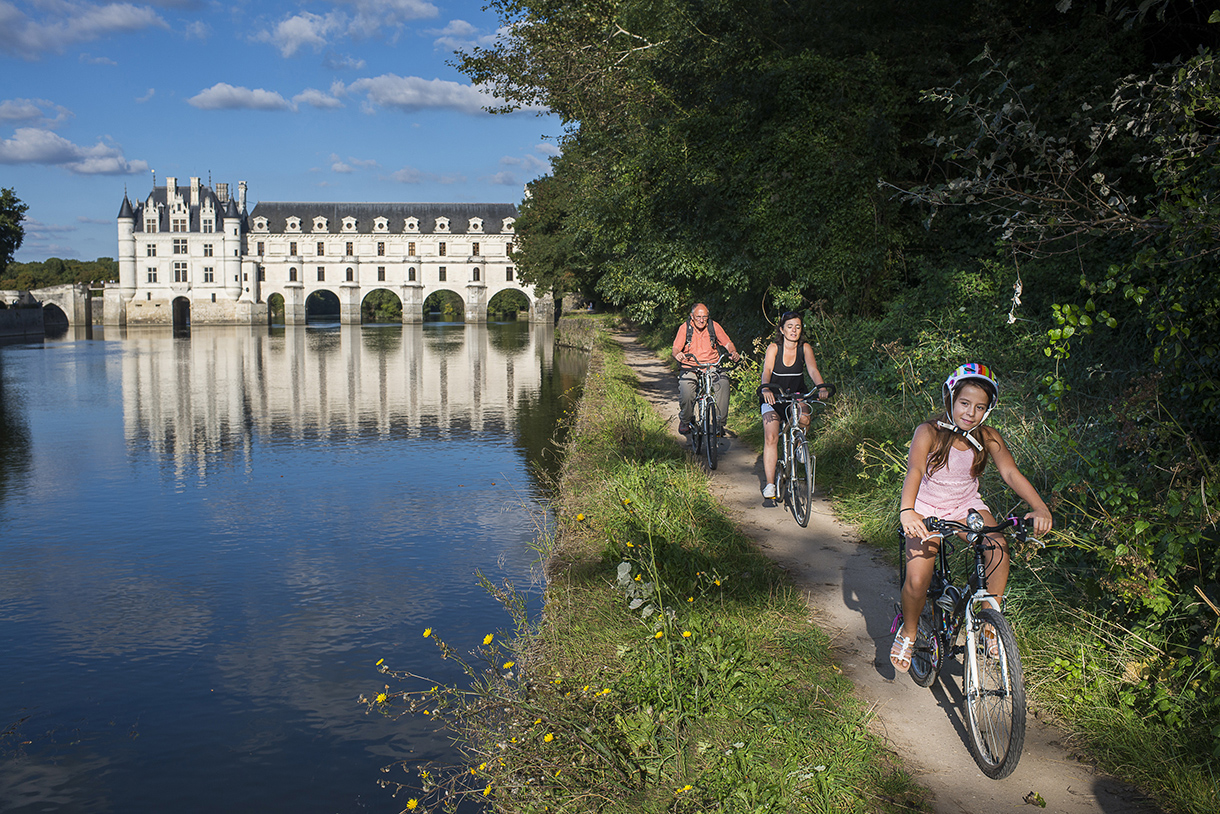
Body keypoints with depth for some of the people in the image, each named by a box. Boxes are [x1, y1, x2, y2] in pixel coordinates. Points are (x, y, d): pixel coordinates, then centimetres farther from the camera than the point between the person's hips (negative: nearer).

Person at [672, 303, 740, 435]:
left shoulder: (714, 326, 4)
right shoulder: (684, 327, 1)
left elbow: (727, 343, 1)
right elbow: (676, 348, -6)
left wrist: (733, 352, -23)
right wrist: (677, 354, -32)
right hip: (690, 368, -1)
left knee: (723, 382, -31)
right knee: (686, 391, -31)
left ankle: (719, 422, -19)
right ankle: (685, 421, 0)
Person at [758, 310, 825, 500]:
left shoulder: (805, 348, -7)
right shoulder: (774, 347, -13)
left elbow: (813, 370, -21)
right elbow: (767, 371, -27)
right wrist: (766, 388, -48)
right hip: (773, 397, -2)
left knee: (804, 419, -30)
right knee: (770, 438, -16)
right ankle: (769, 484, -11)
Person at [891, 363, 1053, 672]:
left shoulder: (988, 438, -6)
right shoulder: (929, 432, -17)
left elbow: (1011, 472, -18)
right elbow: (914, 472, -32)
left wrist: (1040, 507, -36)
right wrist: (906, 511, -51)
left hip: (966, 507, 3)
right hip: (927, 510, -3)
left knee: (999, 547, -27)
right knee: (917, 580, -18)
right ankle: (908, 632, 12)